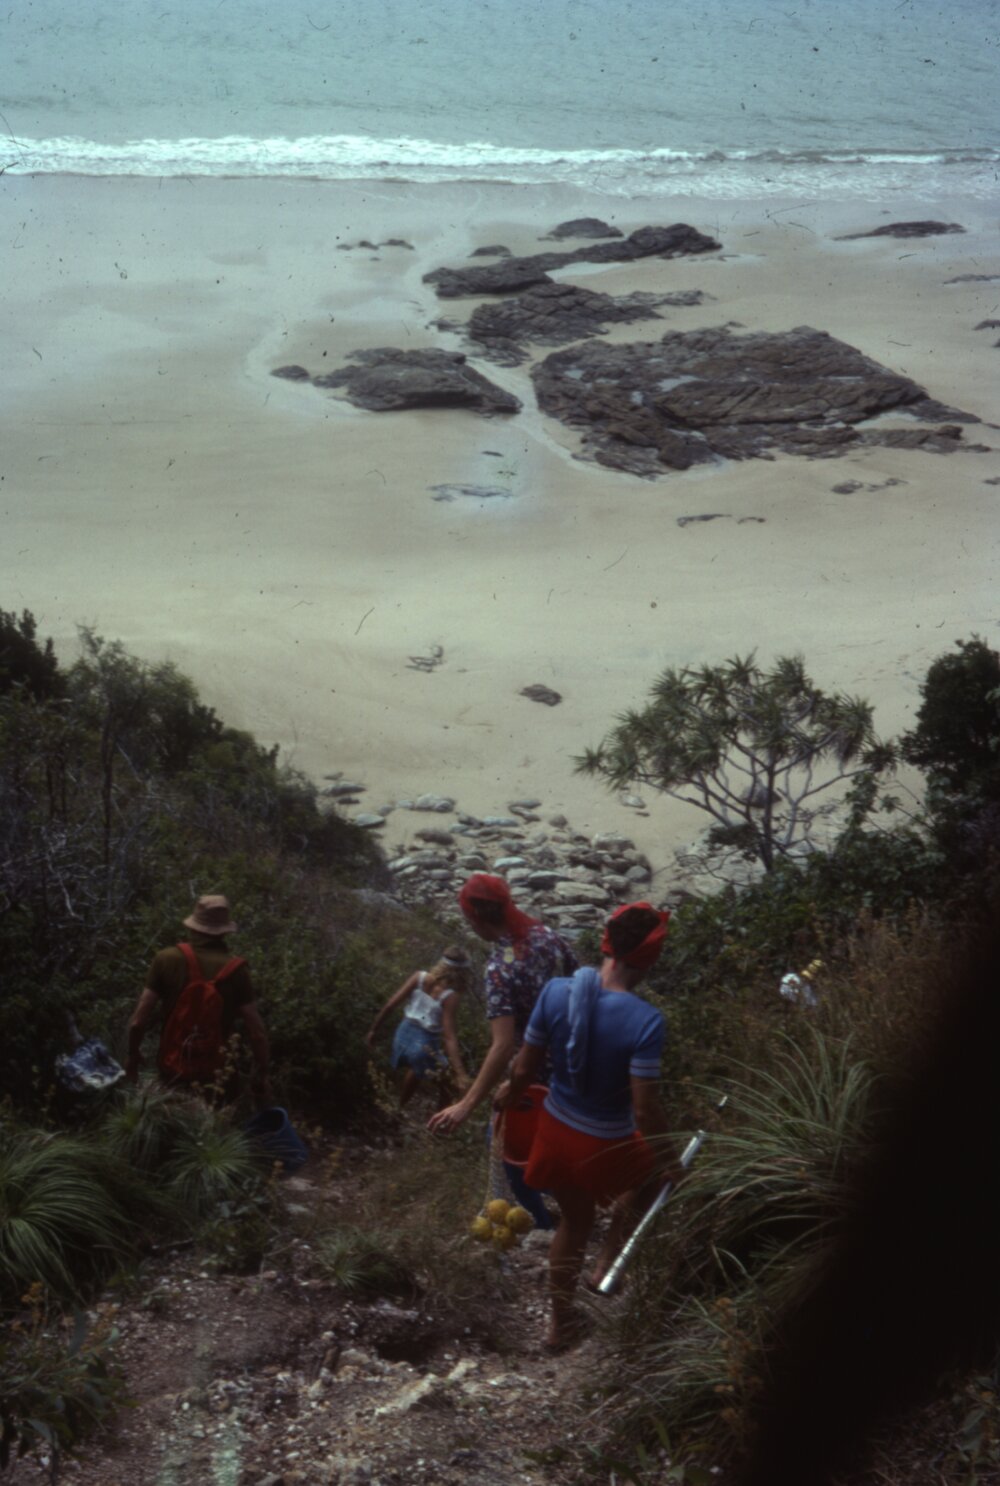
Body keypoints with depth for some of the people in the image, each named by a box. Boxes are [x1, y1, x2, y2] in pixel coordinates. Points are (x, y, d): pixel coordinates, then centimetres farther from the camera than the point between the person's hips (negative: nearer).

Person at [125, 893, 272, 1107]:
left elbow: (139, 1021, -7)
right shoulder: (236, 970, -8)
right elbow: (256, 1031, -8)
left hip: (173, 1074, 1)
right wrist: (262, 1076, 3)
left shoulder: (167, 960, -7)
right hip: (218, 1078, 0)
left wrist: (133, 1054, 11)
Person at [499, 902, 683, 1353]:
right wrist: (669, 1161, -7)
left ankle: (562, 1322, 44)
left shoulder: (556, 991, -16)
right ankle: (606, 1264, 33)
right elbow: (644, 1108, -24)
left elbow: (525, 1068, -5)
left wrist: (510, 1095, 17)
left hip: (555, 1130, 4)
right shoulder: (645, 1021, -29)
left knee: (573, 1222, 29)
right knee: (652, 1175, 32)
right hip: (605, 1145, -4)